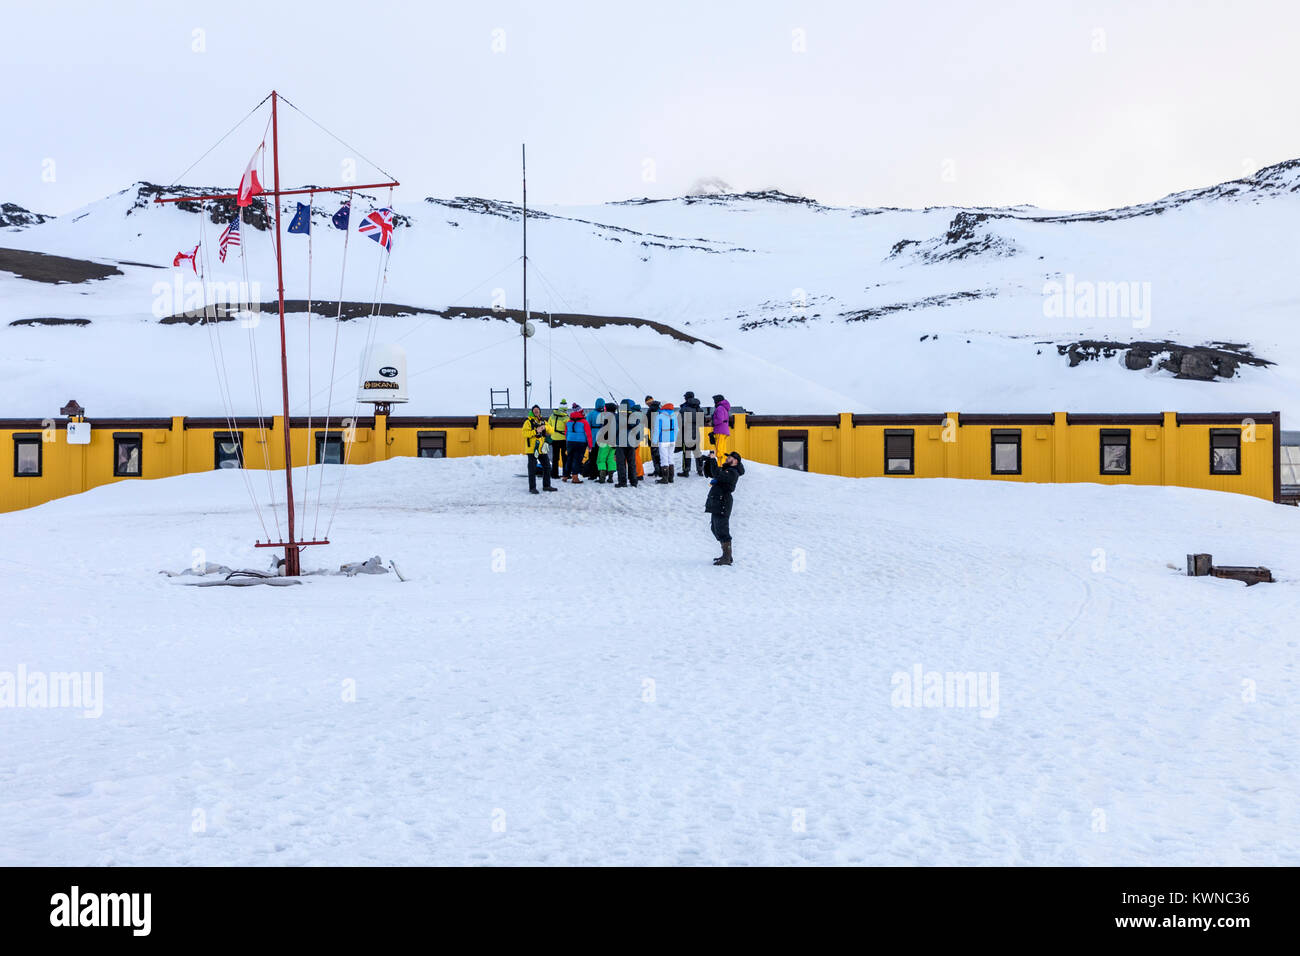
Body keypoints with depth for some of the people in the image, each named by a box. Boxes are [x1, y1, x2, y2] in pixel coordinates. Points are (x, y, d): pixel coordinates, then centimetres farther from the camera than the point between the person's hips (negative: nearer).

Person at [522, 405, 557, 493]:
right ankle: (532, 488, 1)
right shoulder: (528, 421, -4)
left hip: (542, 449, 6)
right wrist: (535, 431, -23)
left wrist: (545, 427, -12)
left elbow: (551, 431, 7)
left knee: (547, 467, 12)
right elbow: (525, 433, -15)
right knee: (532, 469, -4)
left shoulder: (543, 421, 14)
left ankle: (546, 485, 24)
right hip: (532, 449, -6)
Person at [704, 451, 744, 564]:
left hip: (722, 505, -11)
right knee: (716, 529, 17)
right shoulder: (725, 470, 20)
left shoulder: (733, 473, -13)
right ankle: (726, 555, 24)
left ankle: (727, 558, -11)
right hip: (717, 505, 11)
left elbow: (718, 475, -25)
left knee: (722, 531, -12)